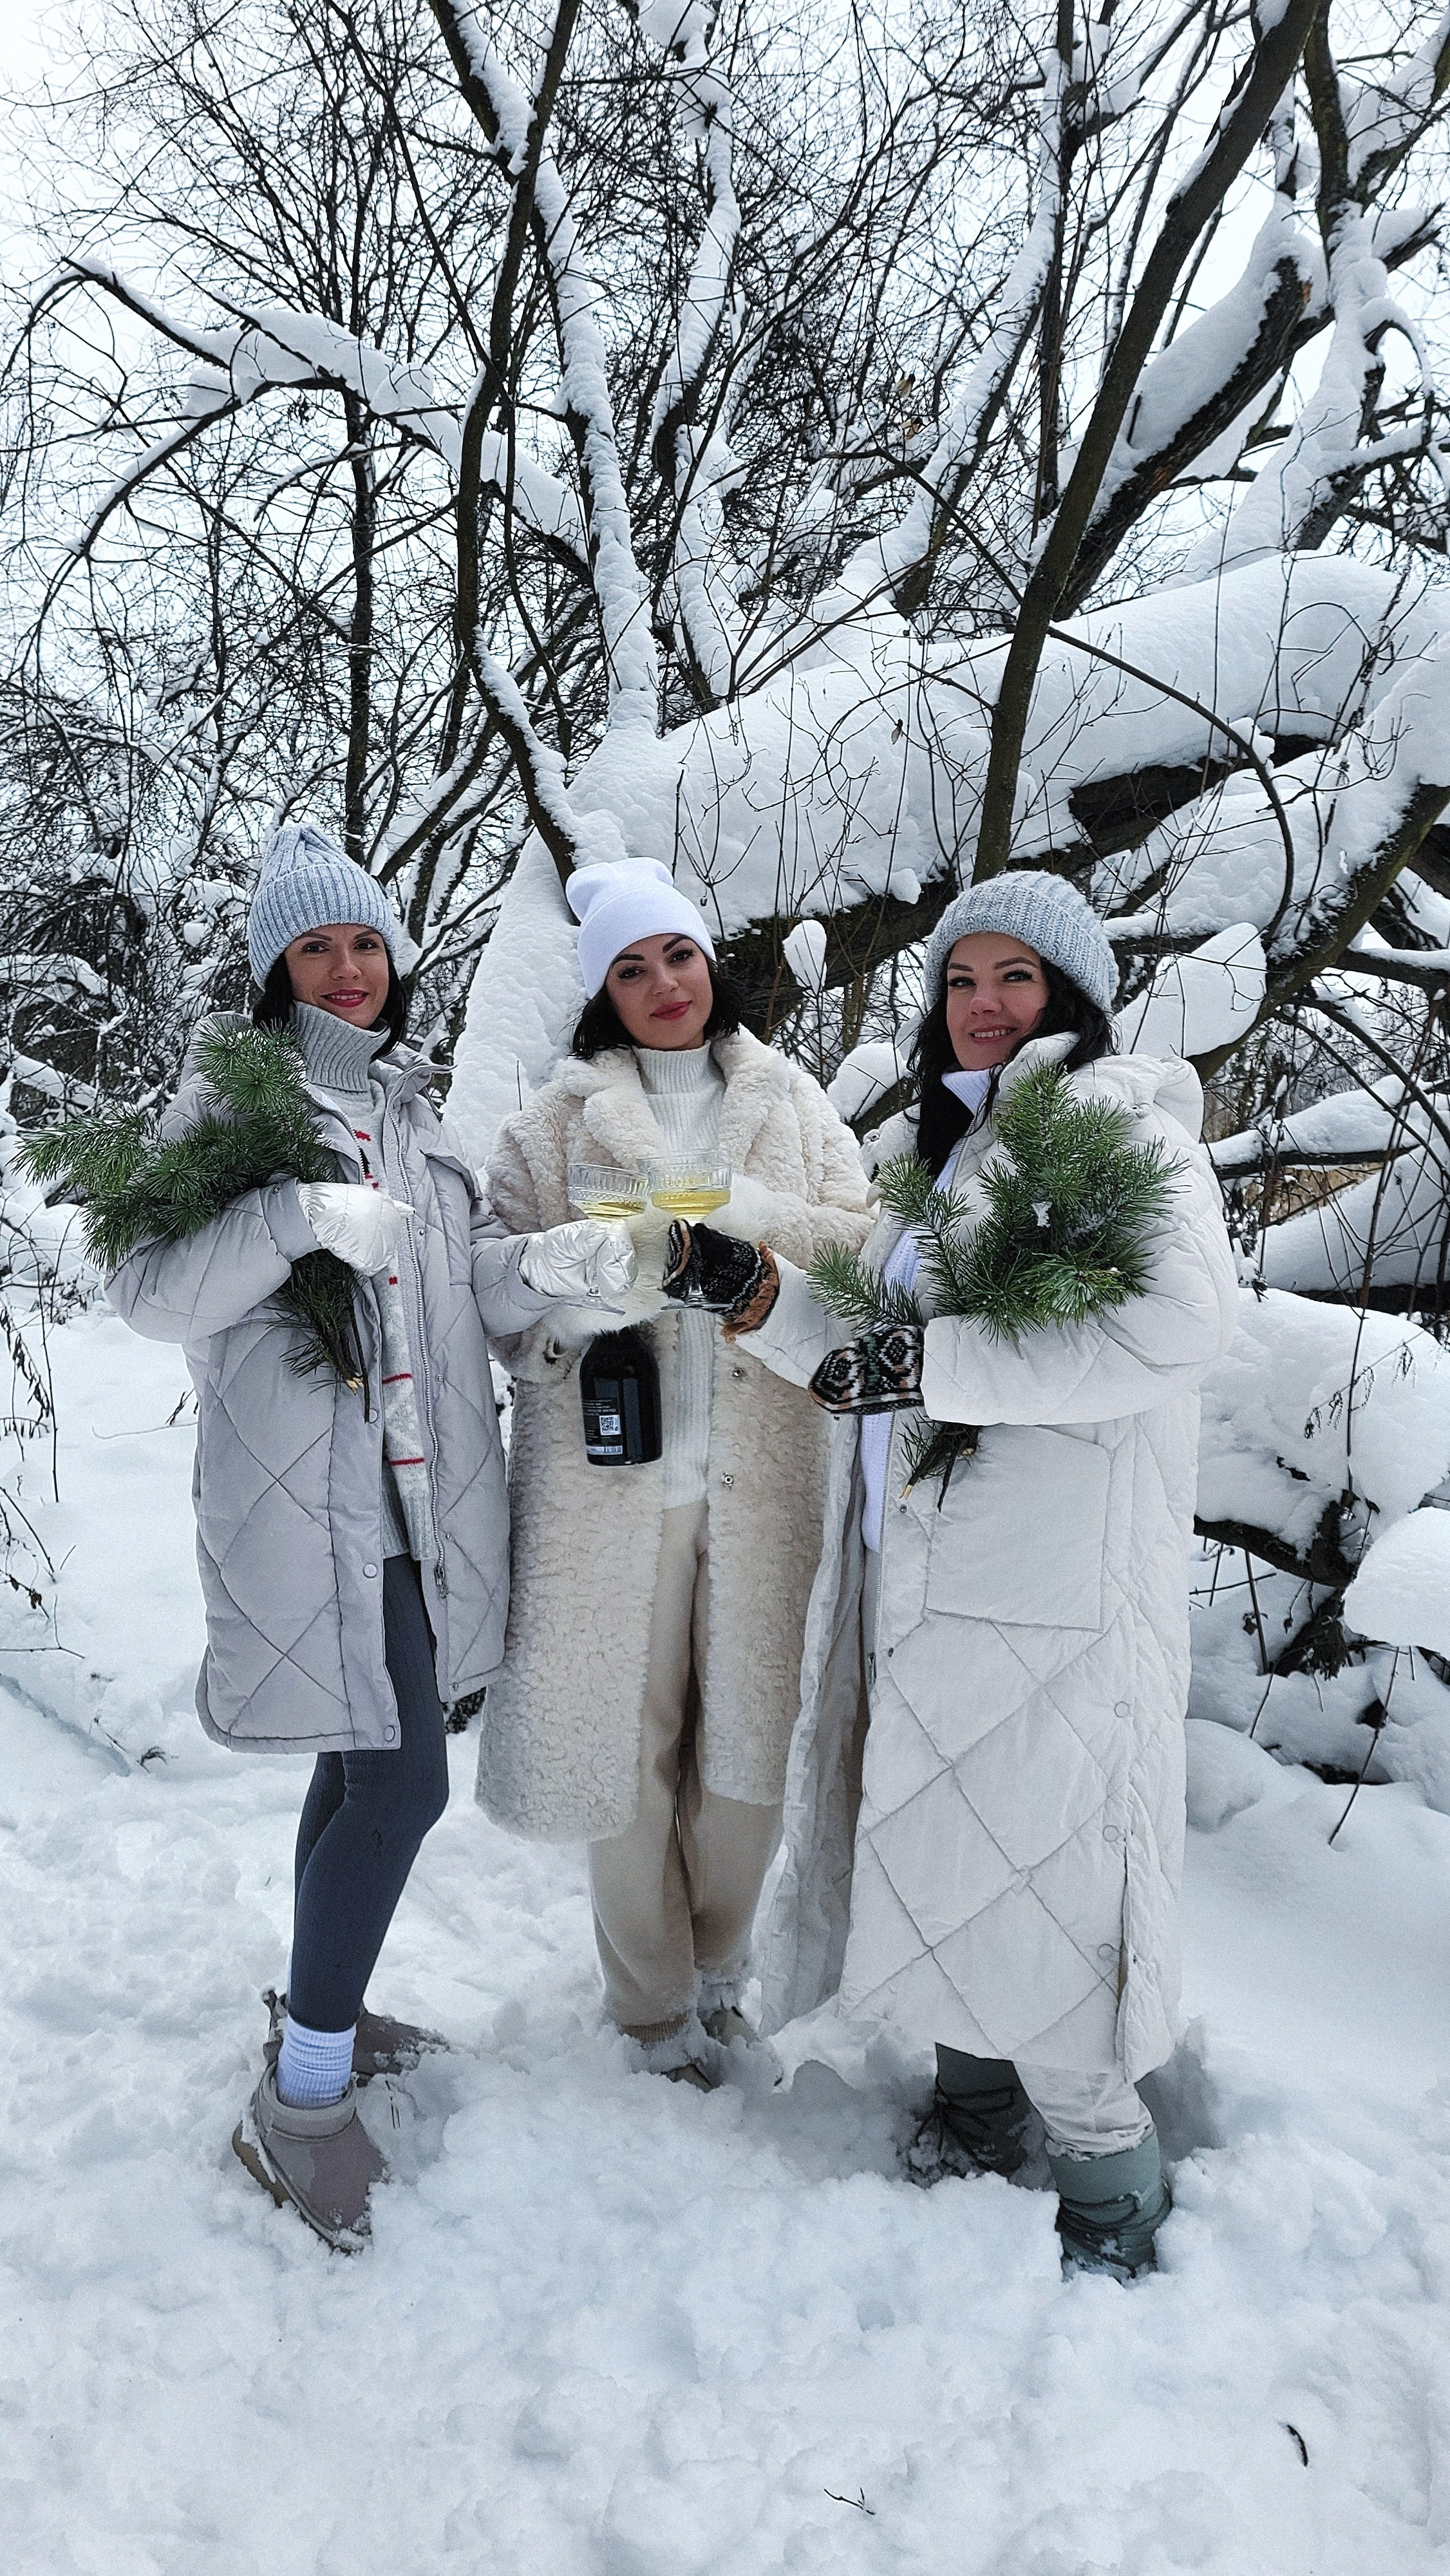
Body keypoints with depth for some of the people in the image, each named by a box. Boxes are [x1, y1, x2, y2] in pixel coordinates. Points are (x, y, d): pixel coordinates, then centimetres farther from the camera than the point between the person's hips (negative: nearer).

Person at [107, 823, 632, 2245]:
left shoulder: (411, 1103, 15)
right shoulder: (227, 1101, -4)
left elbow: (465, 1282, 13)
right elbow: (151, 1292, -11)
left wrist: (545, 1264, -7)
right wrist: (296, 1214, -26)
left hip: (418, 1492, 7)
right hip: (308, 1506, -7)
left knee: (366, 1763, 17)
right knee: (399, 1783, -9)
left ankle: (319, 2015, 37)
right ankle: (300, 2099, 9)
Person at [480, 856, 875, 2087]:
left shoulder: (790, 1102, 10)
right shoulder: (560, 1118, 4)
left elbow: (863, 1246, 4)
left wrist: (746, 1213, -13)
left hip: (761, 1470, 2)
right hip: (615, 1467, -2)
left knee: (751, 1724, 9)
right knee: (627, 1726, 6)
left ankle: (720, 1958, 36)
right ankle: (653, 1996, 28)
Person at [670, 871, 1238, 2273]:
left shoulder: (1121, 1121, -6)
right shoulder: (922, 1145, 17)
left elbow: (1181, 1317, -24)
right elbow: (861, 1353, 18)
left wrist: (935, 1362, -22)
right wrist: (757, 1297, -1)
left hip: (1051, 1590, -7)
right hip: (913, 1571, 7)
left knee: (1029, 1875, -1)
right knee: (941, 1856, 16)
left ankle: (1108, 2179, 20)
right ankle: (973, 2113, 37)